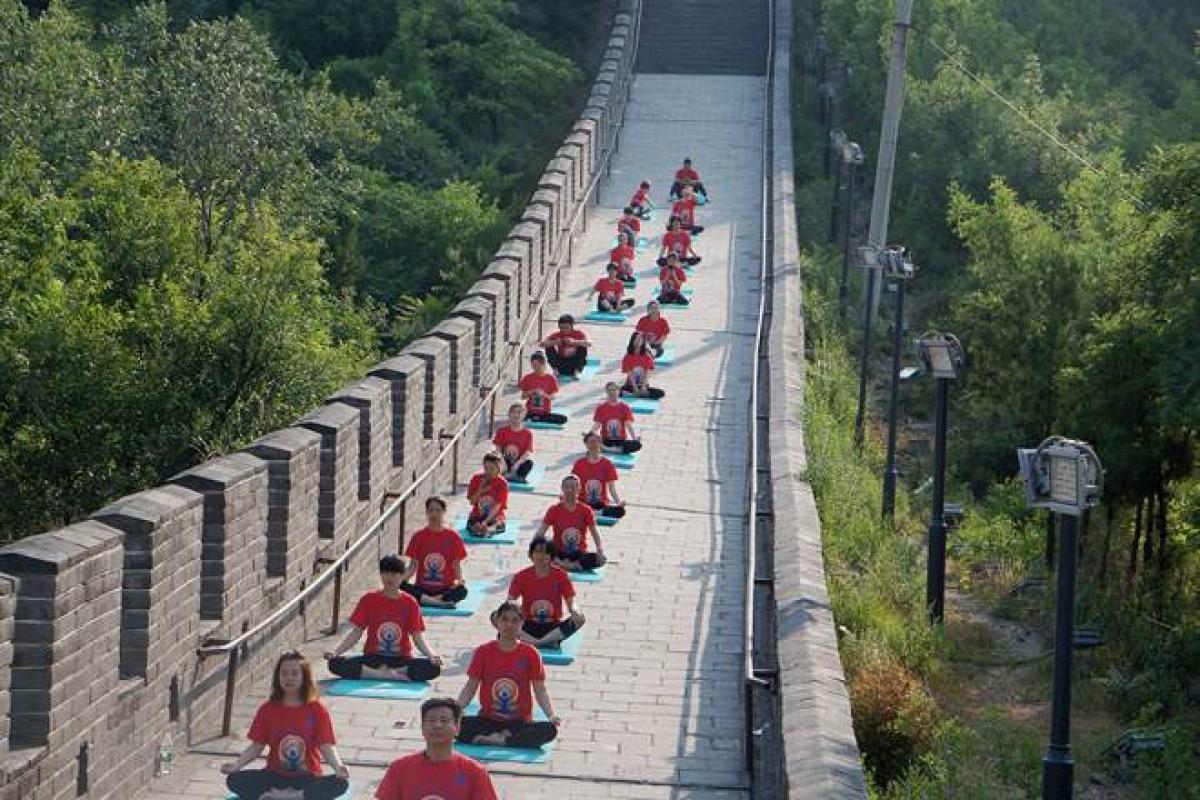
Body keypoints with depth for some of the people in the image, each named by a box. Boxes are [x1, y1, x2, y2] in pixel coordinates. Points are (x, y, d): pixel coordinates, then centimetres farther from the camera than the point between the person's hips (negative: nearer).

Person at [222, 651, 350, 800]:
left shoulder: (317, 710, -4)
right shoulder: (267, 709, 2)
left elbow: (327, 746, -11)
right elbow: (256, 746, 1)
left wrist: (338, 766, -31)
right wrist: (236, 764, -18)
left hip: (307, 778, -2)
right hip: (275, 776, 2)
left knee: (341, 783, -33)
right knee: (234, 780, -25)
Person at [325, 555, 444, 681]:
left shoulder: (410, 603, 1)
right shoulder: (368, 600, 2)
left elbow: (418, 637, -1)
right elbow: (356, 633, 2)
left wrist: (432, 655, -20)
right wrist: (335, 651, -13)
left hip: (401, 660, 0)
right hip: (373, 658, 0)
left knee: (434, 668, -32)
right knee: (335, 664, -30)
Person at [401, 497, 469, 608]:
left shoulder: (453, 537, 3)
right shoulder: (418, 536, 6)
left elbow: (456, 565, 3)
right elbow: (413, 565, 5)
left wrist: (459, 581, -17)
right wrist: (401, 579, -14)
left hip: (446, 589, -1)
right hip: (422, 588, 1)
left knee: (462, 591, -33)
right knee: (401, 586, -31)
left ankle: (424, 600, -32)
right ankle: (440, 602, -34)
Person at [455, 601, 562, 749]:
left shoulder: (530, 654, 0)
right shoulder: (483, 652, 2)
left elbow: (540, 690, 0)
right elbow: (470, 687, 3)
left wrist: (551, 716, -17)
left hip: (520, 723, 0)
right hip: (487, 720, 0)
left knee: (550, 730, -32)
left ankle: (498, 740, -25)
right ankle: (506, 737, -22)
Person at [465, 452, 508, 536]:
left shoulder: (502, 483, -8)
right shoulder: (476, 479, 2)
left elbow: (497, 507, -15)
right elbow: (472, 502, 1)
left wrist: (485, 522, -28)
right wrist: (480, 490, -16)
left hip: (495, 516, -2)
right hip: (477, 516, 2)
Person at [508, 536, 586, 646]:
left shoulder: (561, 575, -1)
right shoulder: (522, 576, 0)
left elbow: (571, 603, -5)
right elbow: (509, 602, -5)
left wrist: (574, 611, -30)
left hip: (553, 628, 0)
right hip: (529, 627, 0)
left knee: (580, 619, -29)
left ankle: (530, 641, -29)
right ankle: (549, 641, -30)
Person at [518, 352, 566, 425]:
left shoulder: (550, 378, 1)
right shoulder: (527, 378, 4)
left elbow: (553, 397, -1)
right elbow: (523, 397, 8)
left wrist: (544, 395, -21)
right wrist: (528, 393, -14)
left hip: (545, 413, 2)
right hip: (530, 413, -2)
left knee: (563, 418, -26)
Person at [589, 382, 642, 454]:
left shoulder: (625, 408, 5)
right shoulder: (601, 408, 7)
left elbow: (629, 426, -2)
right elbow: (596, 426, 3)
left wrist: (635, 439, -19)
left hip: (621, 441, 1)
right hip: (605, 442, -1)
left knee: (637, 445, -33)